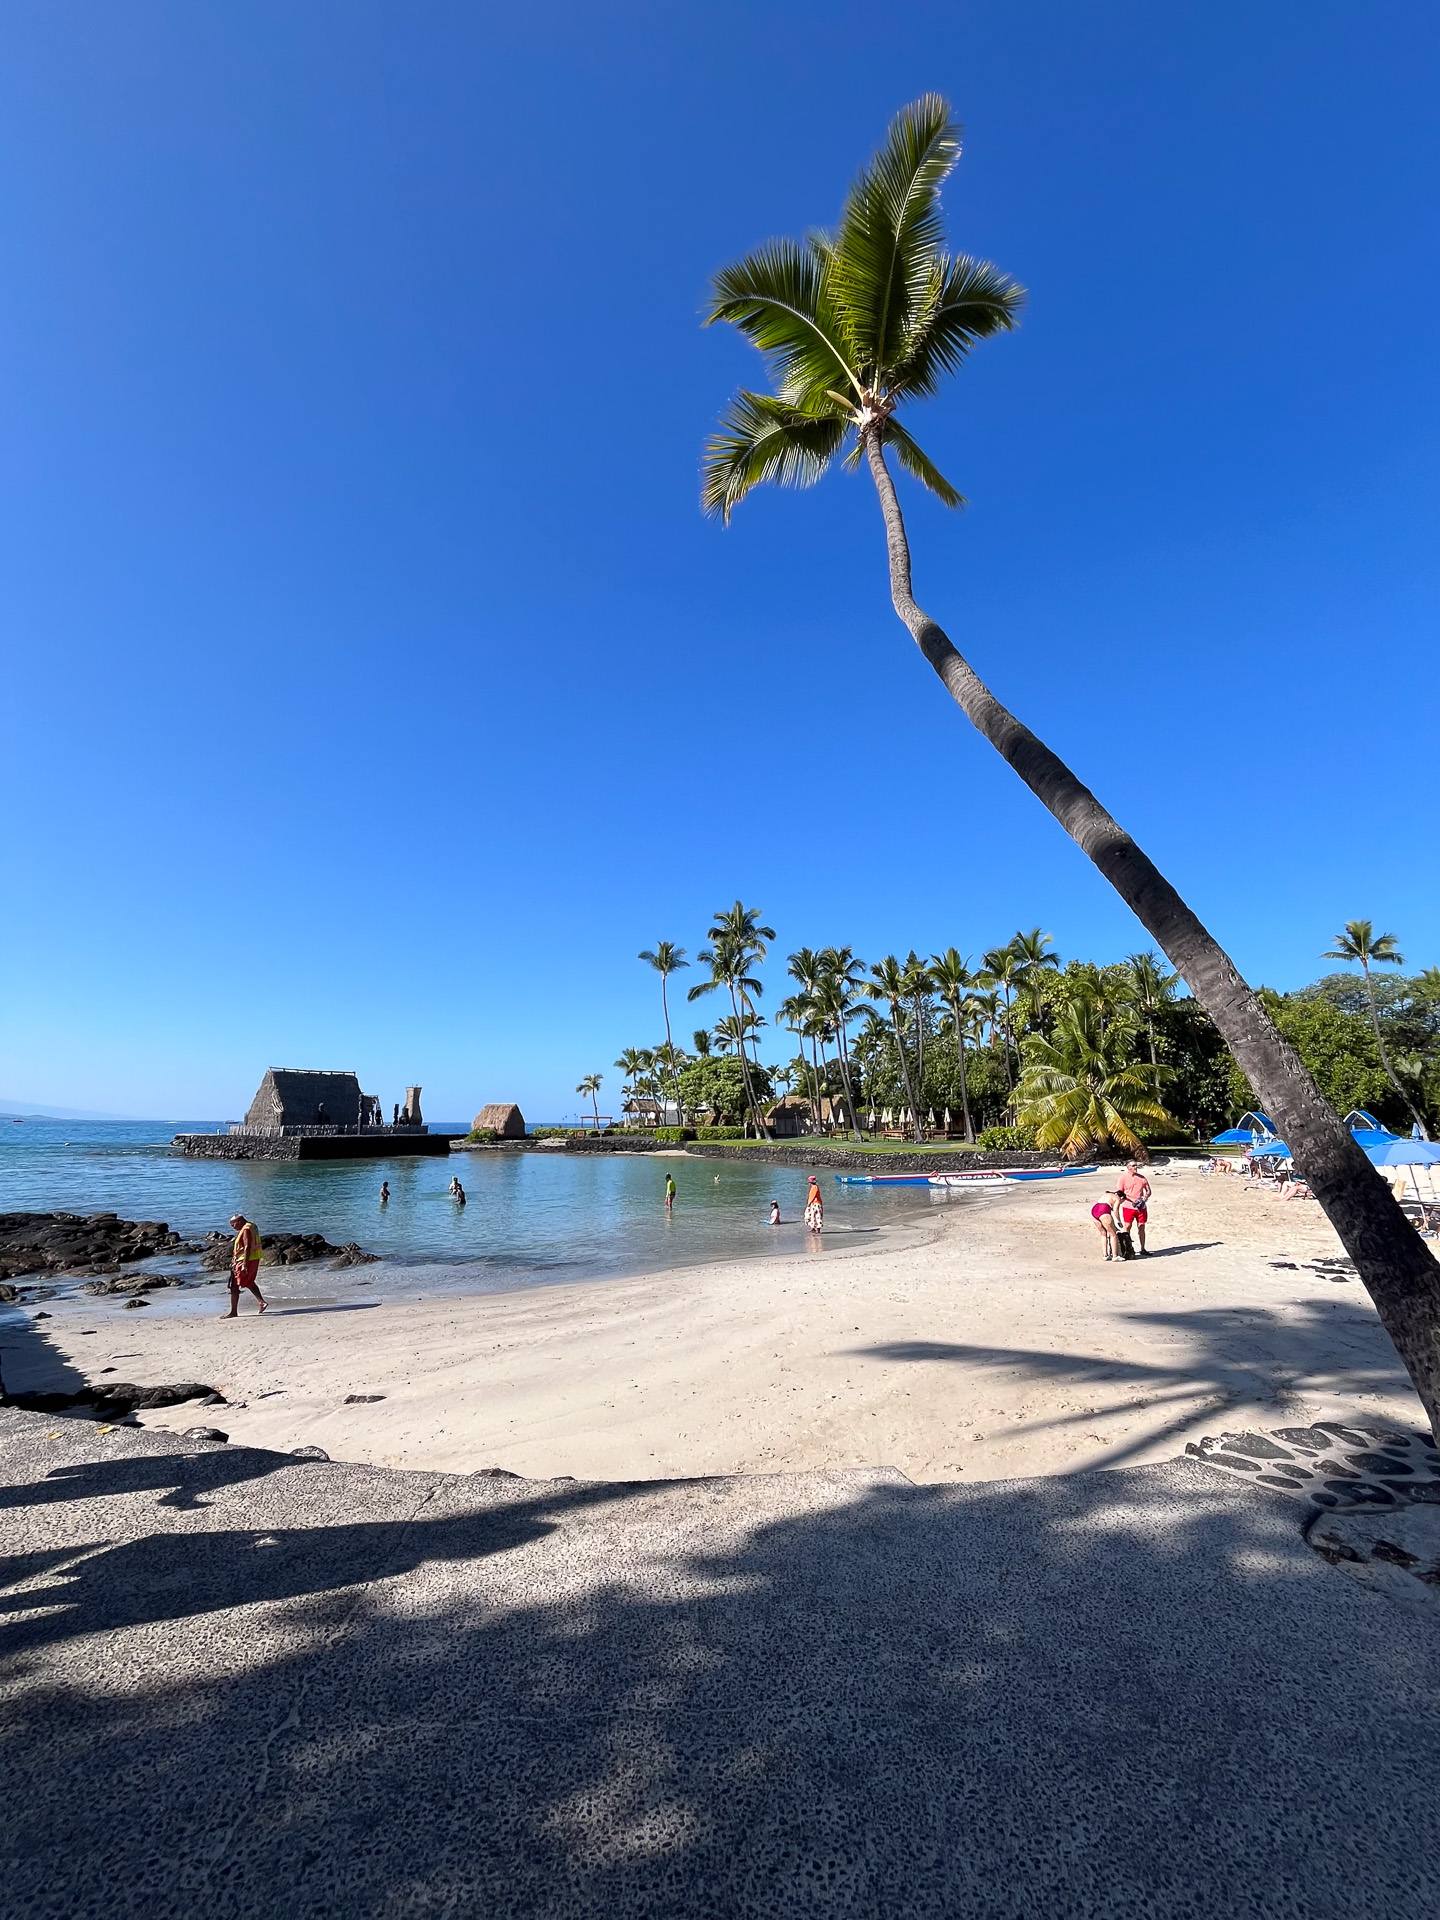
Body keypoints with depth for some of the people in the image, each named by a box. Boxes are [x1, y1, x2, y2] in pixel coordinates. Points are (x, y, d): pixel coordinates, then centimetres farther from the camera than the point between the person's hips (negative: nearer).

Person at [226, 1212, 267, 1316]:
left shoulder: (246, 1230, -18)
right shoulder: (252, 1226, 13)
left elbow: (247, 1248, -25)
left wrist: (245, 1265, -27)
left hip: (247, 1260, -10)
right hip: (254, 1259, 10)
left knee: (234, 1286, -3)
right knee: (249, 1283, 23)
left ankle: (233, 1312, 0)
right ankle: (262, 1302, 19)